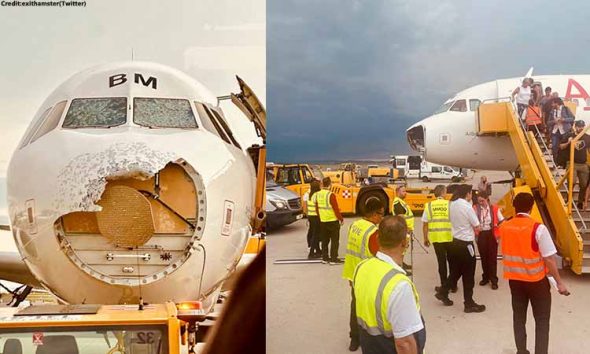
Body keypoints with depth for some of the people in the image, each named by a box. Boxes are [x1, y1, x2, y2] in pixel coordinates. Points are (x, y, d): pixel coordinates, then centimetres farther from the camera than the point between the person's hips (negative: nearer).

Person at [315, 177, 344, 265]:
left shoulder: (318, 194, 2)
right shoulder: (331, 195, -19)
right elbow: (336, 209, -16)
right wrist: (341, 219, -5)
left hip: (322, 221, 6)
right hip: (333, 221, -6)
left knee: (324, 240, 15)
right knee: (334, 241, 3)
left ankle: (325, 258, 20)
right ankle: (333, 259, 5)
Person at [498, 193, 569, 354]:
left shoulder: (504, 227, -4)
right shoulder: (538, 228, -18)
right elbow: (549, 258, -17)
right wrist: (559, 282, -8)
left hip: (514, 278, 4)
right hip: (536, 280, -4)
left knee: (519, 317, 16)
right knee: (542, 320, 8)